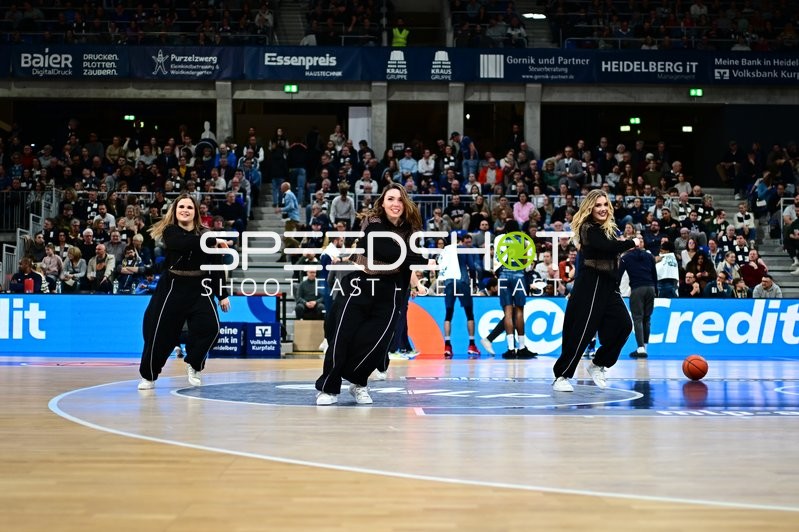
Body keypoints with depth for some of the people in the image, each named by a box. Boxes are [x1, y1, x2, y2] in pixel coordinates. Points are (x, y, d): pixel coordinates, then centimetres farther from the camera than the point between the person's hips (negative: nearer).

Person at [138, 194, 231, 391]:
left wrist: (222, 295, 4)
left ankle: (193, 364, 10)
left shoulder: (205, 233, 5)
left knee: (210, 326, -15)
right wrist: (214, 242, -25)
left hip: (200, 287, 2)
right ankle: (148, 375, 19)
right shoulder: (170, 232, -3)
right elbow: (185, 243, -26)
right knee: (160, 332, 1)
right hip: (173, 287, -2)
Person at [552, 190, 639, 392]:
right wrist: (632, 243, -14)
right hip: (590, 286, -8)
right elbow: (609, 247, -24)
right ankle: (561, 376, 0)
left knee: (623, 325, -2)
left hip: (607, 286, 8)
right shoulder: (588, 229, -11)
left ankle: (597, 364, 15)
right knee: (581, 332, -9)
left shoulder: (608, 228, 16)